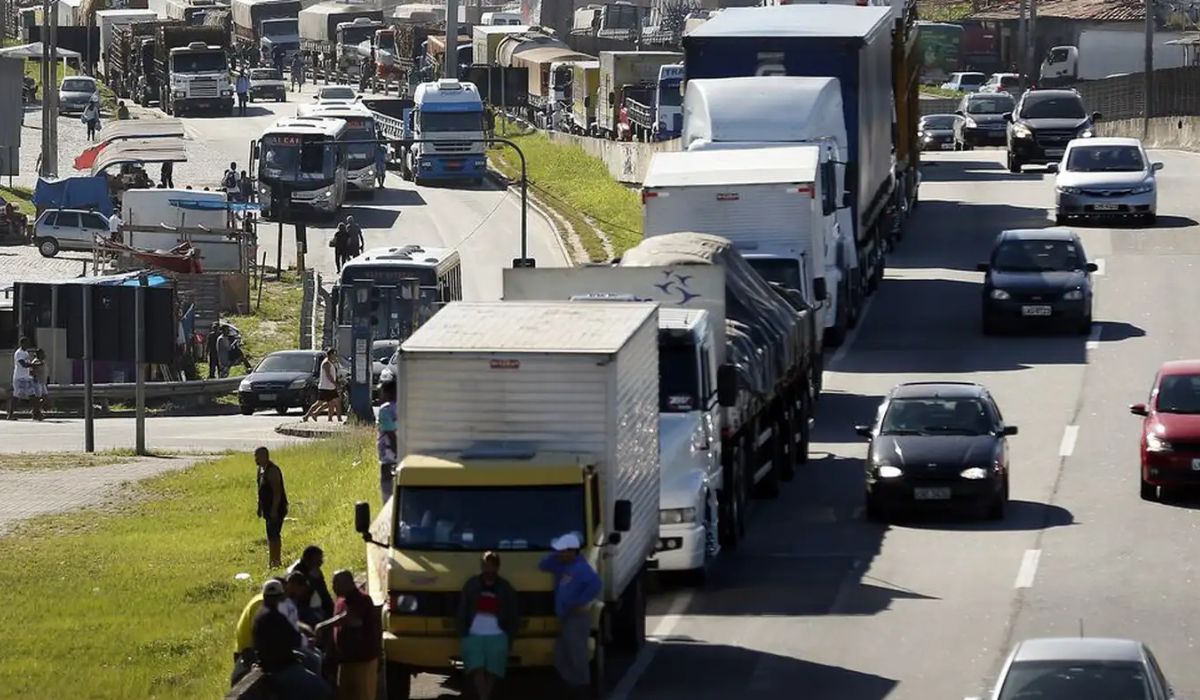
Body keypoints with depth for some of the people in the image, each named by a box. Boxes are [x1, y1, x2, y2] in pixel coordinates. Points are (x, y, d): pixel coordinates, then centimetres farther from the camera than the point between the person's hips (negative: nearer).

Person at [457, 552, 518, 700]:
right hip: (474, 636, 0)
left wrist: (509, 640, 3)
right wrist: (463, 634, 1)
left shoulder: (505, 589, 7)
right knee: (478, 669, -16)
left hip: (497, 637, 1)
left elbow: (512, 617, 9)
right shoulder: (471, 585, 7)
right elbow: (462, 613, 9)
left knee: (491, 672, -1)